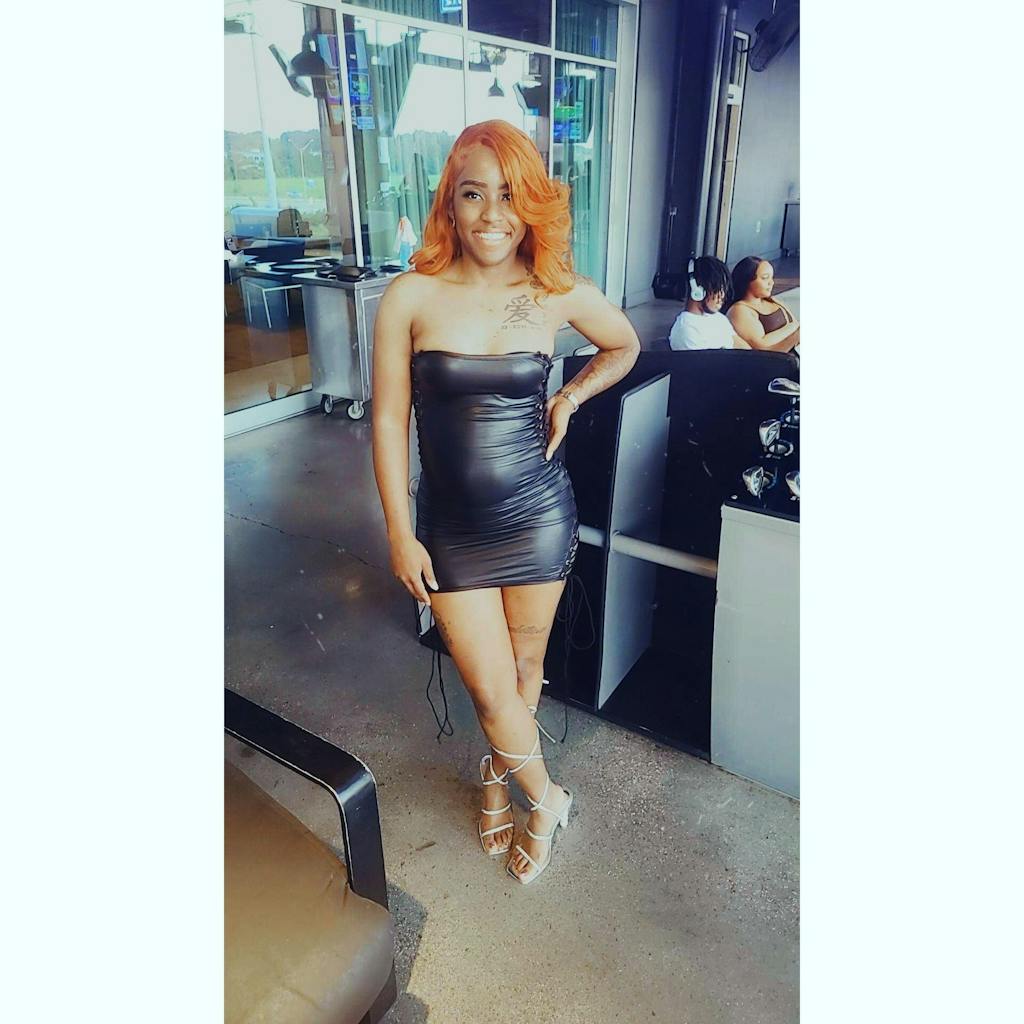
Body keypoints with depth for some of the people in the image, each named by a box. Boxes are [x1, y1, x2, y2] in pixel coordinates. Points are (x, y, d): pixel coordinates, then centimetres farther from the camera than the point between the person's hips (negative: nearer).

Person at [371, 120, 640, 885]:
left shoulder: (559, 293, -5)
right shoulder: (411, 297, -10)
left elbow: (626, 346, 15)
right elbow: (389, 420, -6)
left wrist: (570, 398, -1)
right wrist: (401, 536, -5)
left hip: (538, 516, 1)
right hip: (451, 526, -1)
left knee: (526, 665, 17)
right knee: (492, 689, 5)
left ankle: (500, 770, 49)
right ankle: (547, 799, 36)